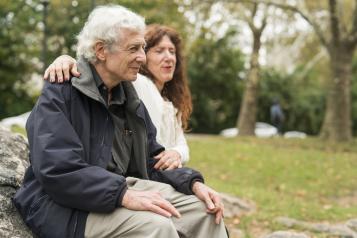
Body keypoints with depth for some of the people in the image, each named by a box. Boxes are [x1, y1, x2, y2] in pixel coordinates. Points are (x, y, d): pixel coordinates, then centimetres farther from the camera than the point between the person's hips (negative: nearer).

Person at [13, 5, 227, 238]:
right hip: (65, 203, -7)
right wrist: (124, 195, -33)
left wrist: (193, 183, -5)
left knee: (204, 210, -3)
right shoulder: (60, 93, -13)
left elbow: (152, 160, 13)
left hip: (120, 187, 8)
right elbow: (56, 170, -25)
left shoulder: (128, 98, 11)